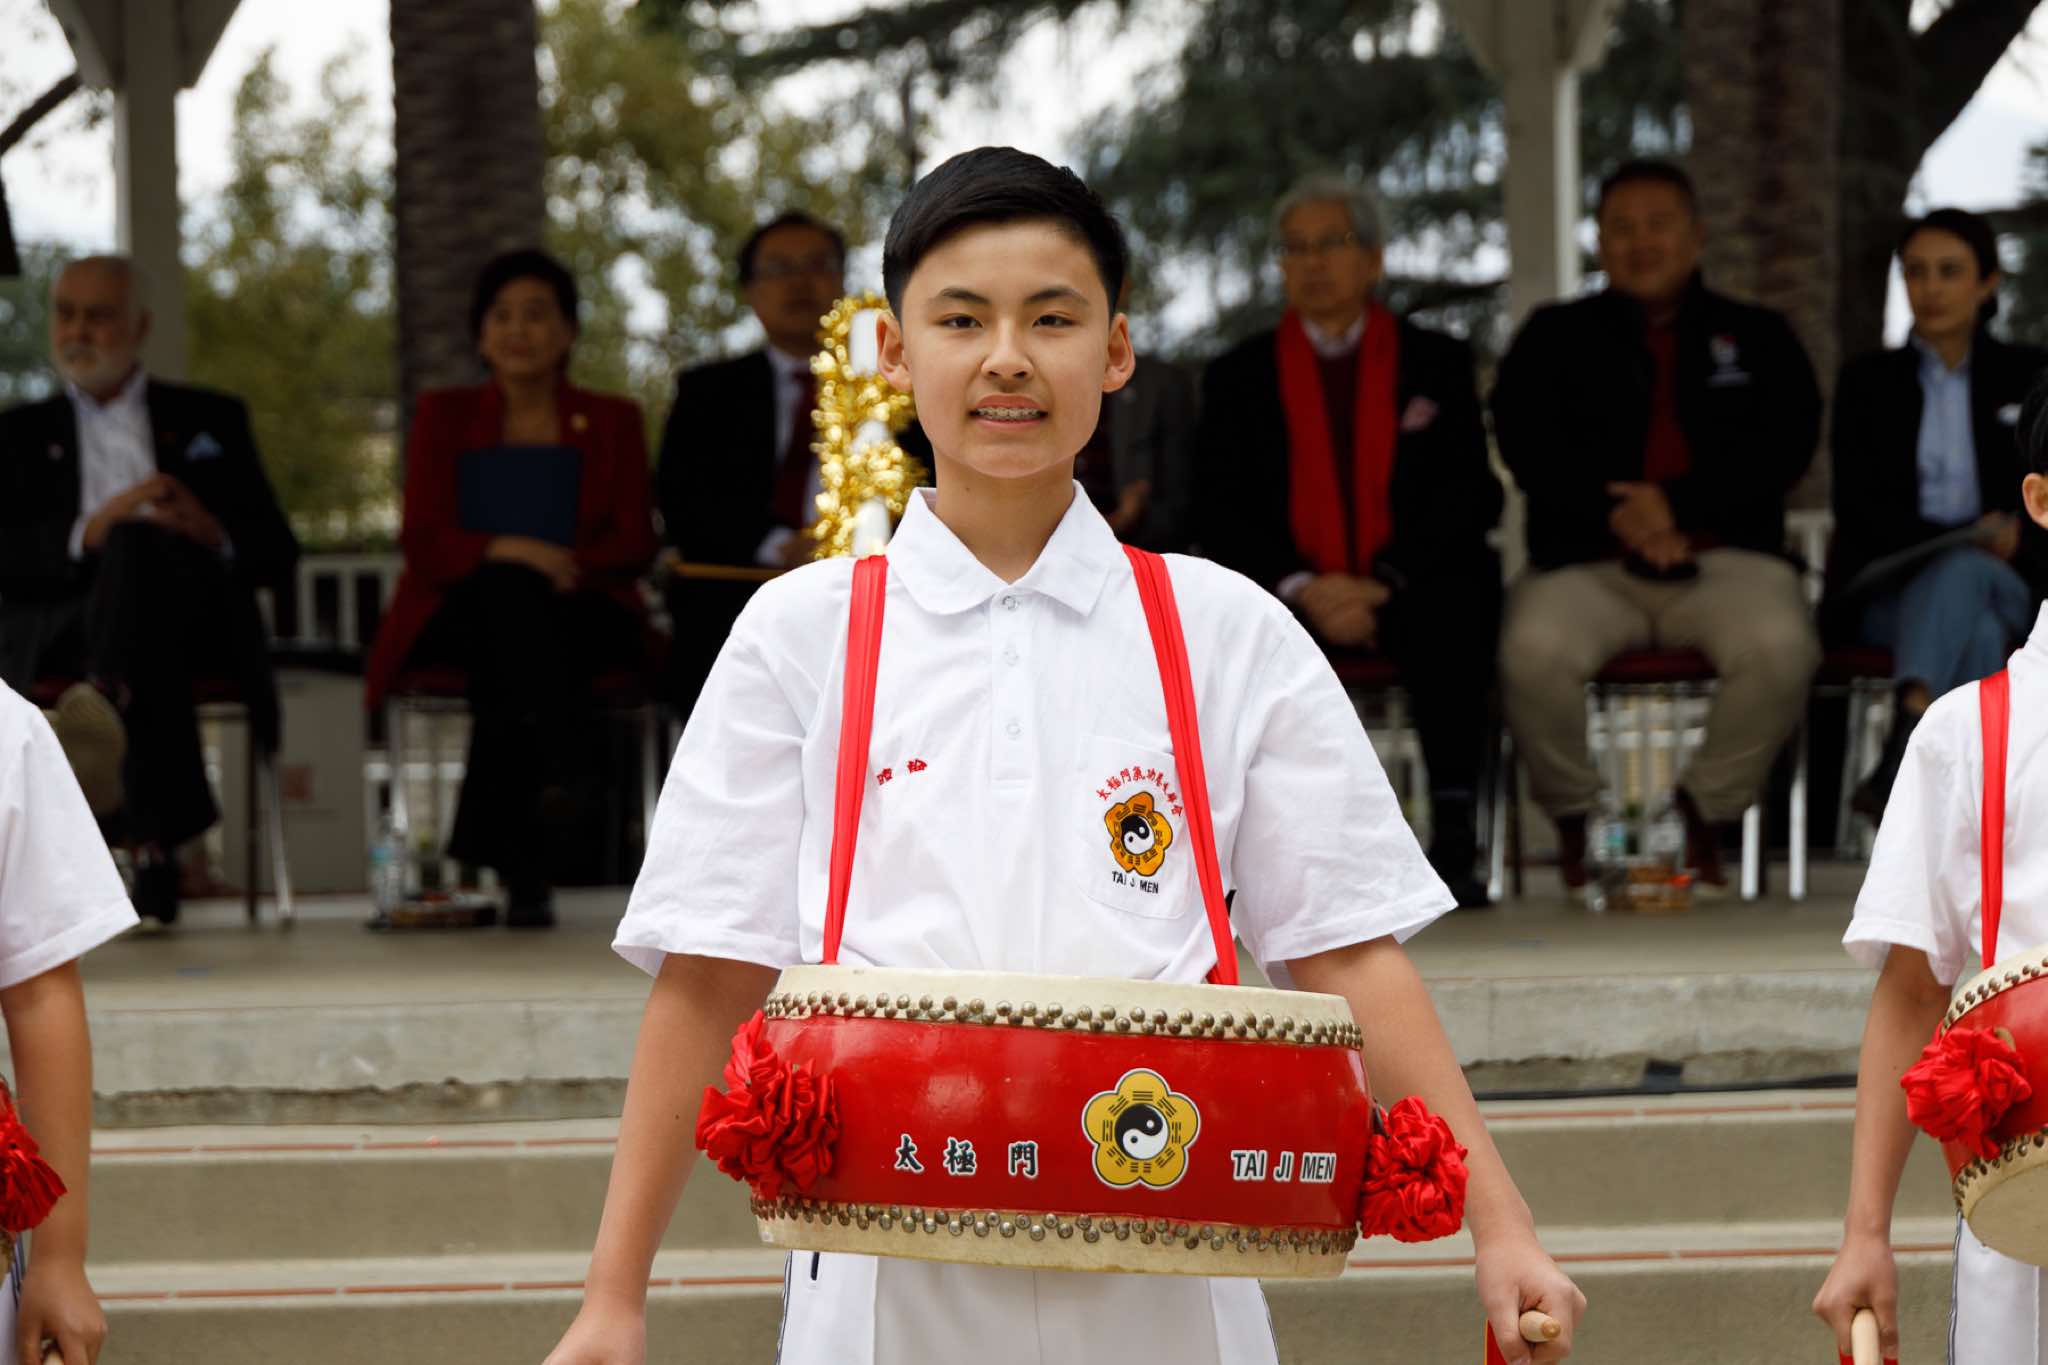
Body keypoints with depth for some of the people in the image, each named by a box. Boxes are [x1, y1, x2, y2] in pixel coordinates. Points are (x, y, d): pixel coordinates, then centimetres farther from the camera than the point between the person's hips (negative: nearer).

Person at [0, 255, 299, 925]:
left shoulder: (210, 419, 26)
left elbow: (277, 555, 16)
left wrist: (218, 537, -7)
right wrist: (88, 534, -13)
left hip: (198, 613, 0)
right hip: (54, 625, 0)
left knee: (141, 547, -37)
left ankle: (106, 705, -64)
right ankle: (157, 841, -55)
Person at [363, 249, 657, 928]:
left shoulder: (613, 422, 20)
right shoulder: (445, 416, 19)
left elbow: (635, 544, 6)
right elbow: (423, 542, 4)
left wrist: (568, 564, -16)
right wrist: (506, 552, -17)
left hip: (579, 615, 0)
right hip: (464, 611, 0)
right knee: (508, 595, -38)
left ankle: (515, 860, -45)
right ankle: (557, 768, -57)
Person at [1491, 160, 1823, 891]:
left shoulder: (1758, 337, 18)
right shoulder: (1555, 336, 18)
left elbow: (1785, 445, 3)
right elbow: (1525, 441, 3)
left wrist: (1679, 504, -12)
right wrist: (1616, 513, -14)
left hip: (1725, 558, 0)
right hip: (1586, 564, 0)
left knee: (1780, 646, -34)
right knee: (1535, 650, -34)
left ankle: (1704, 811, -10)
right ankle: (1576, 817, -8)